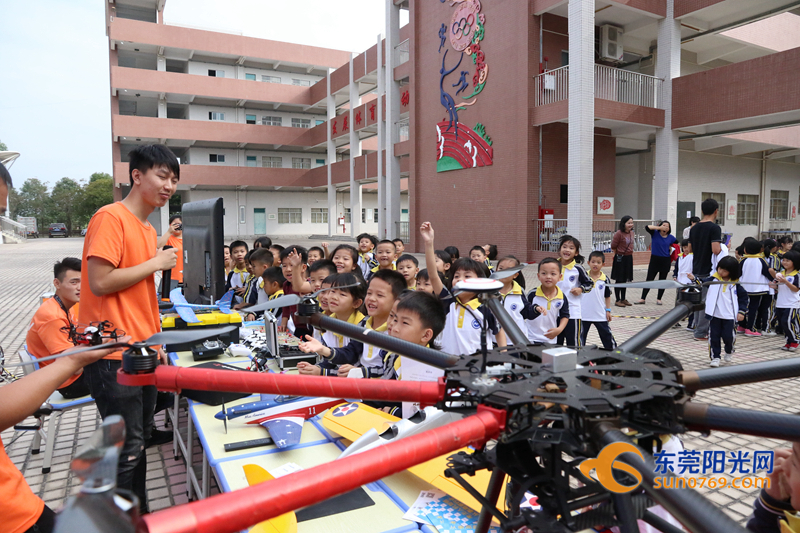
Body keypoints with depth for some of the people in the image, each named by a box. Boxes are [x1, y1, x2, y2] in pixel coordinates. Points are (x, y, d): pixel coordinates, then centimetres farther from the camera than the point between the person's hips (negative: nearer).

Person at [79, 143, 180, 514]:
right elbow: (100, 282, -21)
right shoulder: (111, 218, -12)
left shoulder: (147, 229, 14)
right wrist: (155, 263, -11)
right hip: (114, 356, -9)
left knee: (140, 441, 17)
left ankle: (140, 515, 31)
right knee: (127, 449, 0)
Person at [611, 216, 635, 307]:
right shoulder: (619, 233, -18)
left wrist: (630, 255, 13)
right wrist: (618, 255, 0)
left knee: (625, 280, 14)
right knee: (619, 280, 0)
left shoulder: (631, 232, 6)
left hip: (629, 258, 7)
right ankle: (617, 300, 8)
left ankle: (623, 299, 23)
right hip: (620, 259, -7)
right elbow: (613, 247, -12)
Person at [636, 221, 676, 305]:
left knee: (662, 280, 9)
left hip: (665, 261, 1)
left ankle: (659, 299, 20)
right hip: (654, 260, -1)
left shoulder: (671, 237, 0)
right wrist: (659, 228, -21)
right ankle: (643, 299, 6)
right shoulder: (655, 234, -4)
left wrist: (671, 249, 5)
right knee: (649, 280, 2)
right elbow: (647, 227, -19)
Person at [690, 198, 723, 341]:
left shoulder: (694, 228, 8)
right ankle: (701, 332, 2)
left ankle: (699, 328, 23)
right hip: (709, 271, -7)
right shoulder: (714, 228, -15)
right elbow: (716, 250, -24)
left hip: (696, 270, 7)